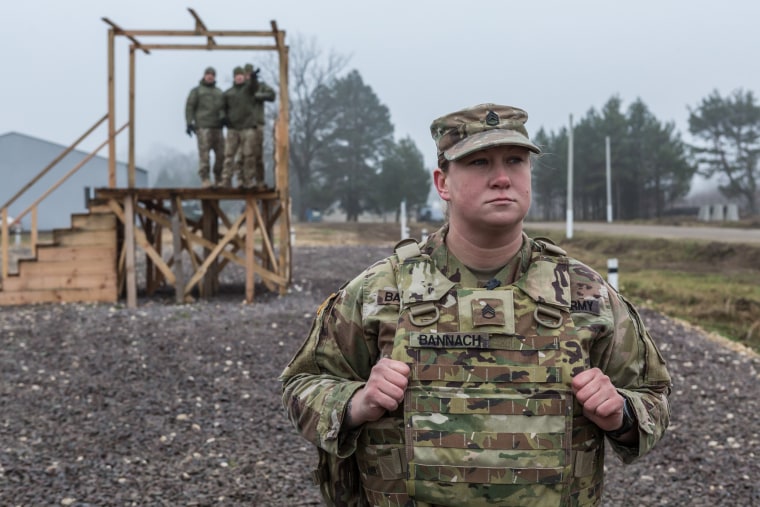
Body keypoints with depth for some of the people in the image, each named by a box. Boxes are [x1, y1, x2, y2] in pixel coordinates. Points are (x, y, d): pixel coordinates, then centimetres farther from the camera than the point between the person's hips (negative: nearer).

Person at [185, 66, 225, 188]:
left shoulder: (219, 92, 23)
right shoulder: (197, 91, 10)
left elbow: (223, 108, 16)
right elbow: (189, 107, 2)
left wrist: (223, 117, -6)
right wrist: (189, 123, -10)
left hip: (217, 127, 4)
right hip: (203, 127, -4)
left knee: (221, 154, -1)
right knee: (204, 154, -12)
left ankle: (219, 180, 10)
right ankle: (205, 180, -11)